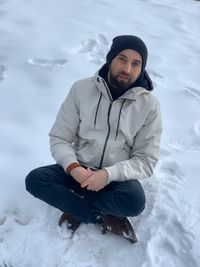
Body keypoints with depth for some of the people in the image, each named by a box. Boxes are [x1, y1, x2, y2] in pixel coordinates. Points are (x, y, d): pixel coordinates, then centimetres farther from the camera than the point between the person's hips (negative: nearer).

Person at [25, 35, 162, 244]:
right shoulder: (81, 89, -7)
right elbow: (59, 139, -4)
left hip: (117, 177, -1)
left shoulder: (149, 105, -10)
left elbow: (146, 161, -9)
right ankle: (104, 218, -15)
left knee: (135, 201, -33)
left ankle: (77, 209, -8)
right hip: (79, 170, 2)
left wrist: (109, 174, -25)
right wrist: (73, 168, -24)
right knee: (35, 180, -22)